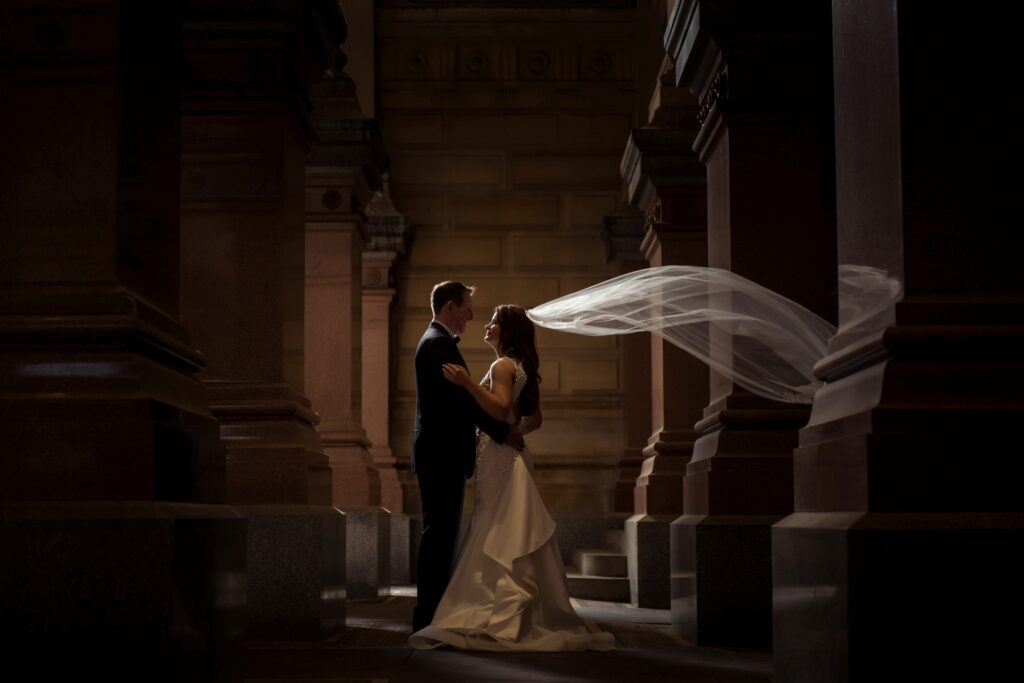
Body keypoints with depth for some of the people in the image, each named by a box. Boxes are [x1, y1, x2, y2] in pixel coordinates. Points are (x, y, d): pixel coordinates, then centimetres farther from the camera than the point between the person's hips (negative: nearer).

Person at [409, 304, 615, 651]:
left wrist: (468, 383, -31)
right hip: (510, 453, 10)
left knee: (497, 540, -11)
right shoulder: (521, 368, 18)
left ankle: (500, 619, -14)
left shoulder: (503, 365, -11)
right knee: (508, 539, 10)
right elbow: (534, 419, 21)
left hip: (499, 457, -10)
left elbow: (500, 408, -26)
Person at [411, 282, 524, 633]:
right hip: (442, 455, -11)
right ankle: (429, 618, -5)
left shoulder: (435, 341, 19)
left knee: (440, 535, 12)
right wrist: (503, 432, -18)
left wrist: (500, 428, 15)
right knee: (440, 536, -8)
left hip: (441, 454, 11)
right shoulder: (440, 344, -14)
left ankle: (431, 614, 17)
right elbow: (461, 399, -22)